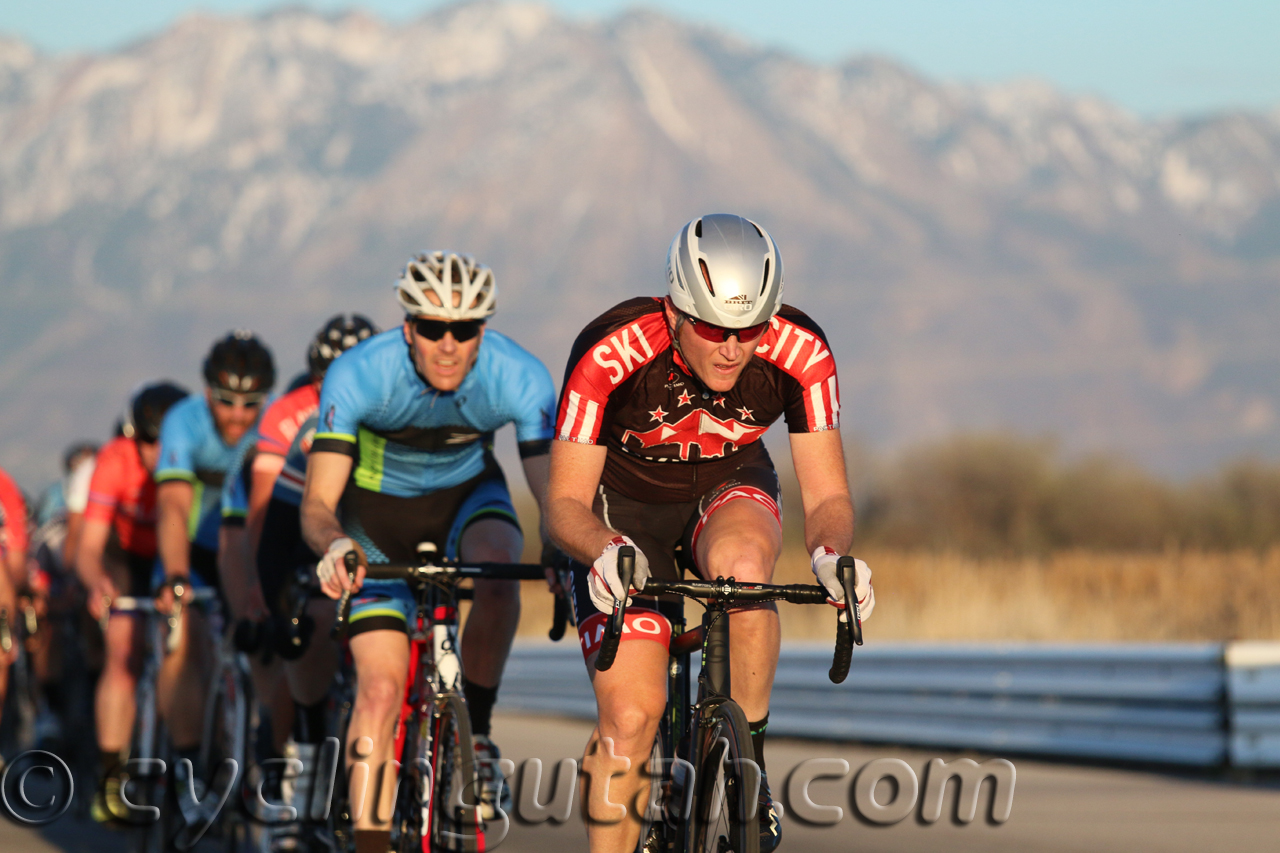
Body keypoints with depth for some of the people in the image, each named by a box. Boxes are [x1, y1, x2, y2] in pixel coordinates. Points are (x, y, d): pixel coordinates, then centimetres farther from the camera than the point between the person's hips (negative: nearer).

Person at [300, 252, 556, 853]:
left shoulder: (520, 378, -28)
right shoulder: (358, 375, -31)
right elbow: (317, 503, -32)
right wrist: (335, 546, -55)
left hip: (467, 493, 1)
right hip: (379, 505, -1)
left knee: (498, 567, -34)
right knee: (381, 682, -13)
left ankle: (475, 736, -15)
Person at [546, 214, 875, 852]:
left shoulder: (801, 353, -26)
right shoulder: (608, 354, -32)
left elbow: (826, 497, -18)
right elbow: (565, 504, -25)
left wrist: (831, 555, -41)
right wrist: (609, 552, -47)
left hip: (728, 488, 1)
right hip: (623, 501, -1)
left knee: (742, 565, -35)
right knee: (630, 713, -16)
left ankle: (748, 769, -17)